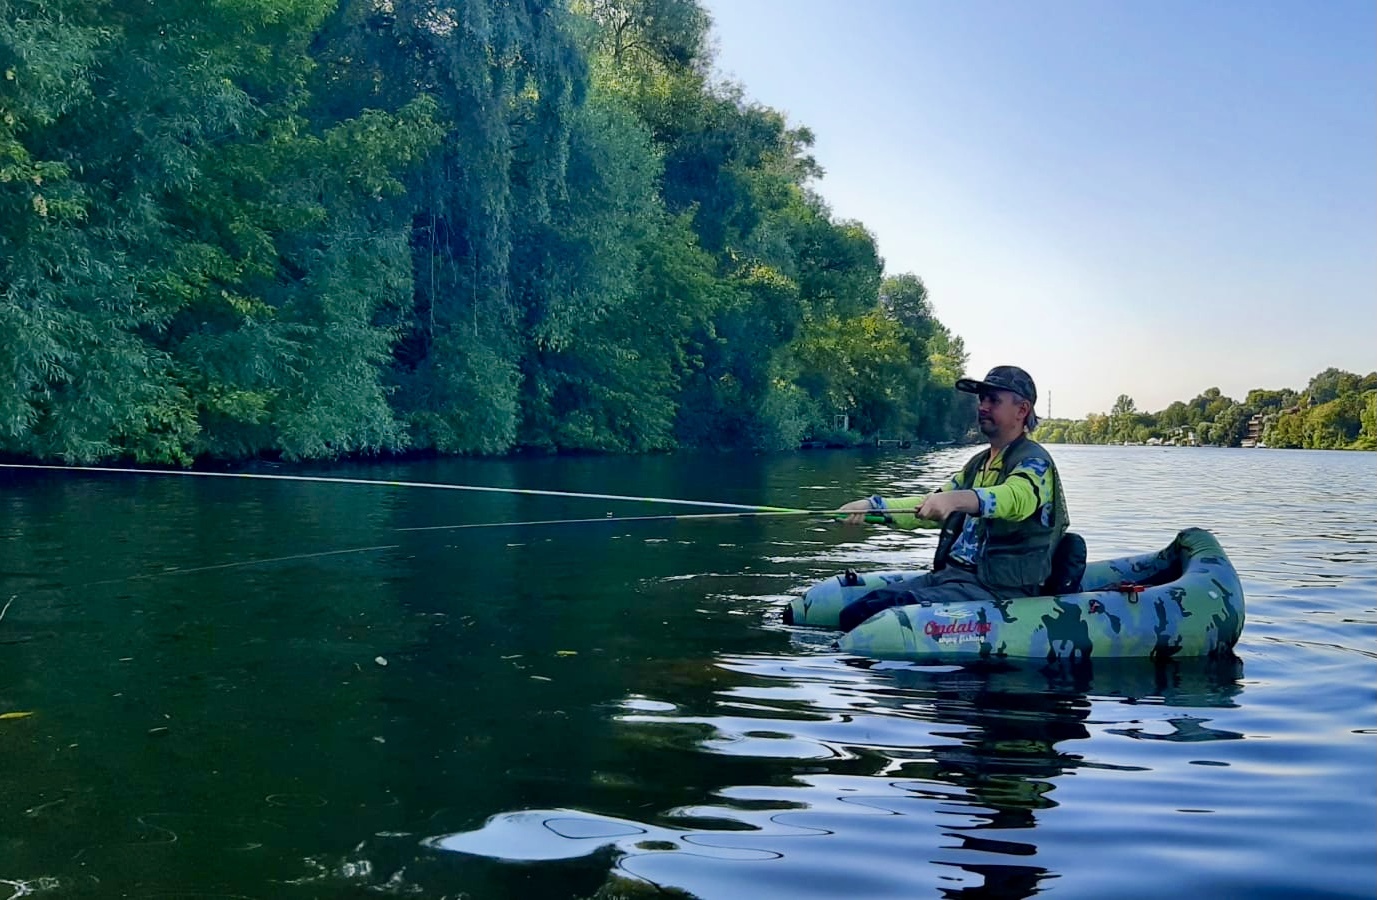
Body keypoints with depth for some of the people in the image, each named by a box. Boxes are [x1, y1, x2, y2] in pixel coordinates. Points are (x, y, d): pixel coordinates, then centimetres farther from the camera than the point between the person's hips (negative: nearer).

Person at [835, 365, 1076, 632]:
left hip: (997, 589, -8)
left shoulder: (1034, 461, -6)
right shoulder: (979, 463, 22)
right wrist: (873, 506, 4)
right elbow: (928, 508, 20)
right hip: (951, 574, 8)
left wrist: (956, 499, -49)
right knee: (855, 609, -10)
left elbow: (1015, 497, -30)